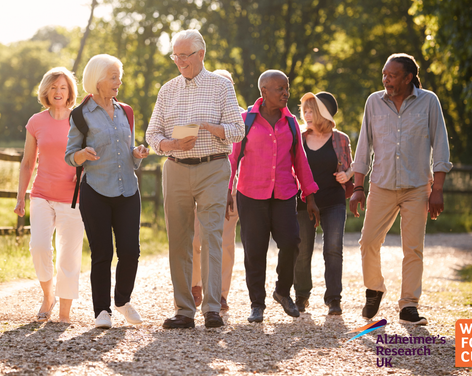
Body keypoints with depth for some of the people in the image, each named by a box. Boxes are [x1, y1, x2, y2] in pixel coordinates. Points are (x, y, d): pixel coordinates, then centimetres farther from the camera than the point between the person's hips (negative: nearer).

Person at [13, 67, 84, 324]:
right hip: (42, 196, 1)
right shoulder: (36, 123, 6)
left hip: (72, 199, -1)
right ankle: (48, 294, 5)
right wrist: (20, 197, 9)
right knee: (39, 246, -19)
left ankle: (64, 312, 9)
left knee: (69, 255, -2)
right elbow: (27, 163, 14)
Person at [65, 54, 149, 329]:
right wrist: (84, 154, -21)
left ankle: (123, 300, 18)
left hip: (127, 191, 4)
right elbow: (70, 157, 1)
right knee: (102, 254, -3)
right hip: (96, 192, -4)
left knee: (130, 251, -4)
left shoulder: (123, 112, 13)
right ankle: (102, 310, 8)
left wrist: (138, 154, -3)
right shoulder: (82, 115, -1)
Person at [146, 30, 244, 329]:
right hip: (176, 170, 4)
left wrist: (207, 127, -19)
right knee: (178, 240, 2)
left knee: (211, 237, -12)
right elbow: (153, 135, 11)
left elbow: (237, 130, -1)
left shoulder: (221, 86, 4)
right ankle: (184, 311, 5)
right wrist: (174, 144, -10)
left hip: (212, 170, -4)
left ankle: (212, 309, -14)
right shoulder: (168, 91, 14)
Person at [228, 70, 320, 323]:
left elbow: (299, 160, 15)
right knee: (255, 250, -1)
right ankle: (257, 304, 11)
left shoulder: (290, 122, 11)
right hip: (251, 195, -2)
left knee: (290, 243, -12)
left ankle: (283, 291, 13)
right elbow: (232, 156, 1)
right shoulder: (246, 120, 1)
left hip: (284, 195, 2)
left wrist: (310, 196, 12)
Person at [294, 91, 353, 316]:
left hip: (333, 202, -2)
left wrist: (346, 175, -8)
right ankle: (301, 296, 23)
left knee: (333, 249, -13)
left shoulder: (340, 140, 3)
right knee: (302, 252, 4)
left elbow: (350, 167, 13)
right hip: (304, 202, 2)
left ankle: (334, 299, -8)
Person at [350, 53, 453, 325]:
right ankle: (375, 290, 22)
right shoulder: (375, 102, 5)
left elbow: (440, 146, 0)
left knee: (413, 248, -3)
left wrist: (437, 189, -5)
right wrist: (358, 187, 4)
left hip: (417, 188, -2)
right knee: (369, 242, -3)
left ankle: (409, 307, 4)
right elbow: (364, 145, 9)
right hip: (382, 186, 2)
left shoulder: (428, 101, -1)